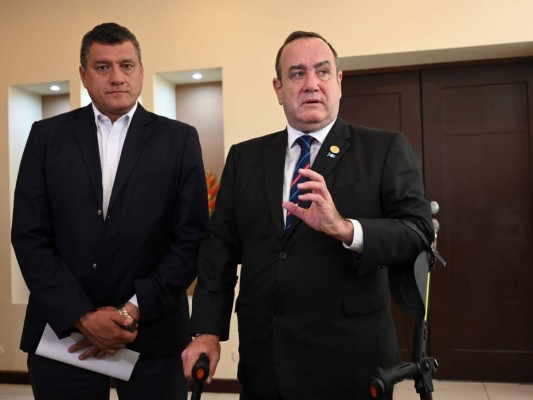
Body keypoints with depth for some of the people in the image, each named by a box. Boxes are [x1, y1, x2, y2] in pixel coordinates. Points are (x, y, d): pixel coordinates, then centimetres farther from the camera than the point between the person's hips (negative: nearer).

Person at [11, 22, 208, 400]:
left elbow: (192, 238, -3)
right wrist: (82, 316, -10)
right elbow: (29, 236, -1)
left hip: (153, 335, 0)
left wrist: (135, 310, -10)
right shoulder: (47, 135, 4)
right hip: (64, 332, 1)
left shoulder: (180, 139, 1)